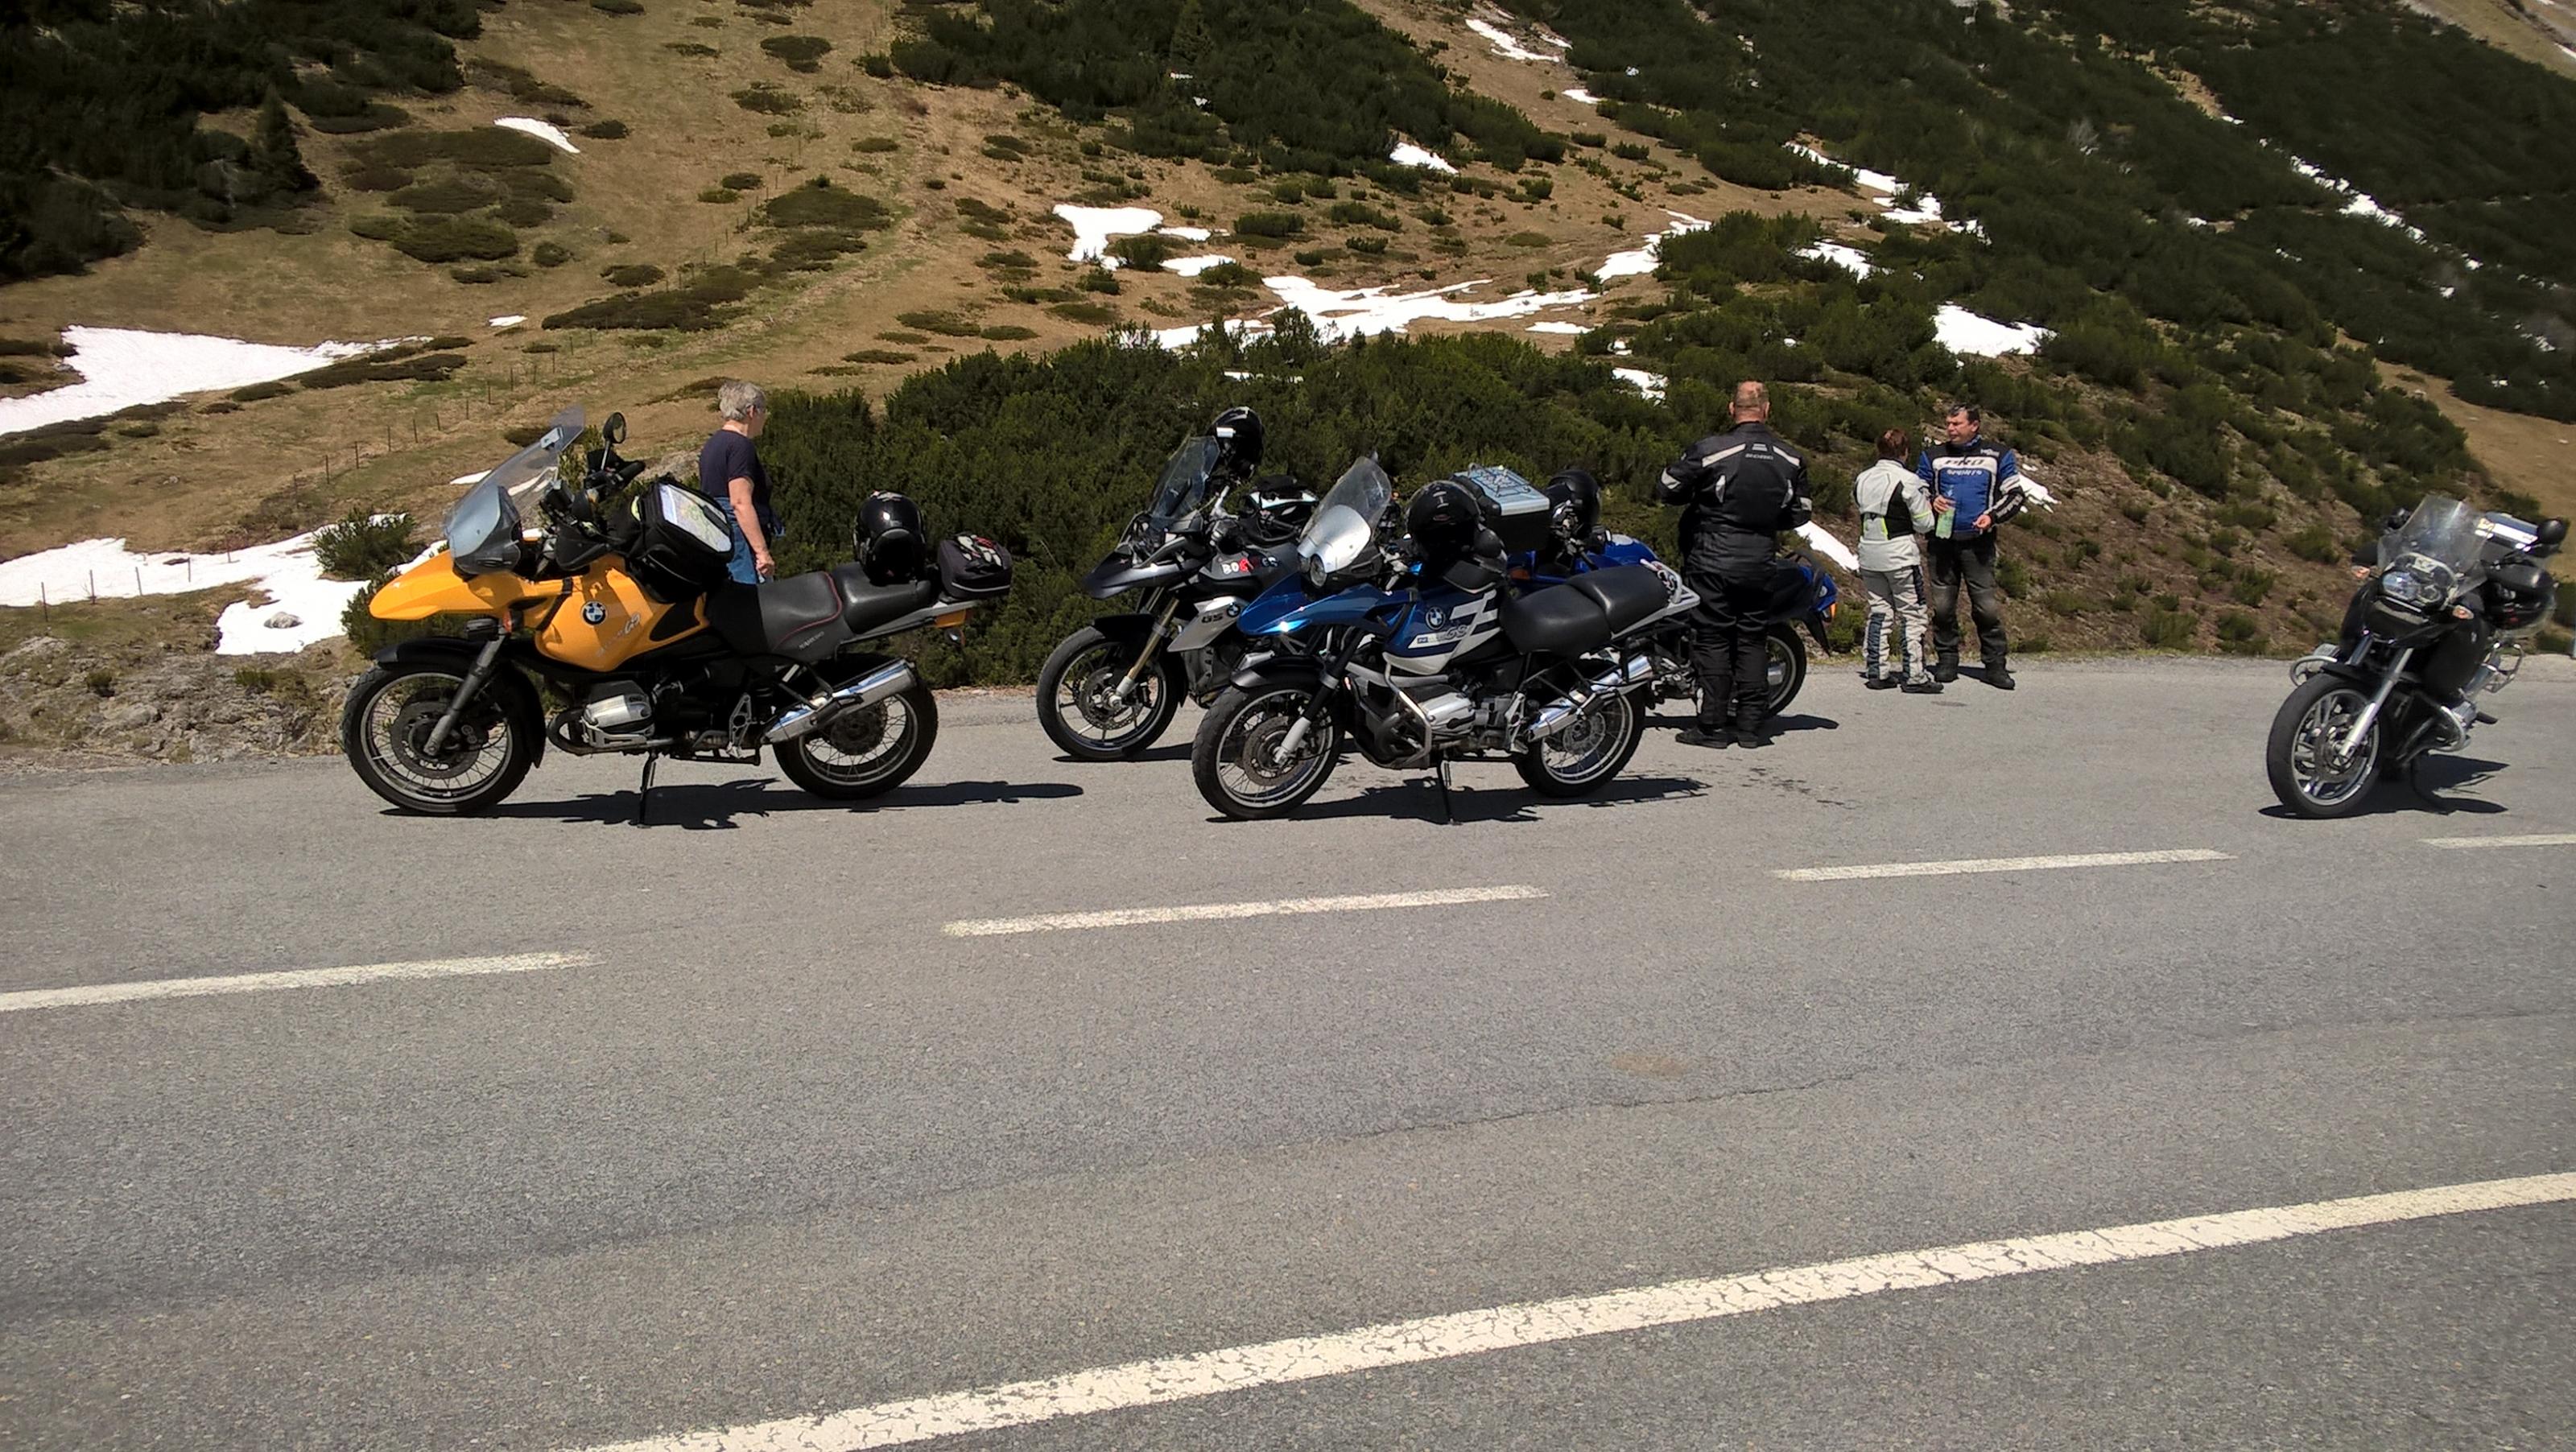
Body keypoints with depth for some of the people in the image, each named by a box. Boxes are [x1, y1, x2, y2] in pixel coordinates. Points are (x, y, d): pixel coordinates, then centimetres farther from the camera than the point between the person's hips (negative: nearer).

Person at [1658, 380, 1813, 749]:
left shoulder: (1710, 450, -12)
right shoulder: (1791, 459, 3)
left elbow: (1666, 489, -5)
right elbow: (1800, 514, 11)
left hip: (1713, 562, -4)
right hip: (1760, 563, 4)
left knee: (1713, 640, 1)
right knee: (1752, 640, 10)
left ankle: (1713, 726, 0)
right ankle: (1750, 725, 12)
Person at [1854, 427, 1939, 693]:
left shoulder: (1862, 479, 5)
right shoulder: (1909, 481, -13)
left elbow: (1863, 513, 10)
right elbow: (1924, 524, -8)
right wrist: (1925, 501, 9)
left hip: (1869, 554, 6)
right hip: (1900, 556, -6)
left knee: (1879, 612, 13)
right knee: (1911, 614, 2)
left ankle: (1875, 671, 12)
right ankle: (1914, 675, 2)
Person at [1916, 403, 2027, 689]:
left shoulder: (1998, 456, 8)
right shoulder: (1933, 456, 12)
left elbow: (2015, 494, 11)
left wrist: (1992, 516, -6)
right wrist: (1932, 502, -3)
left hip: (1978, 542, -2)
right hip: (1942, 540, 2)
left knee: (1987, 606, -6)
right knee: (1942, 606, 2)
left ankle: (1995, 665, 1)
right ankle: (1947, 661, 14)